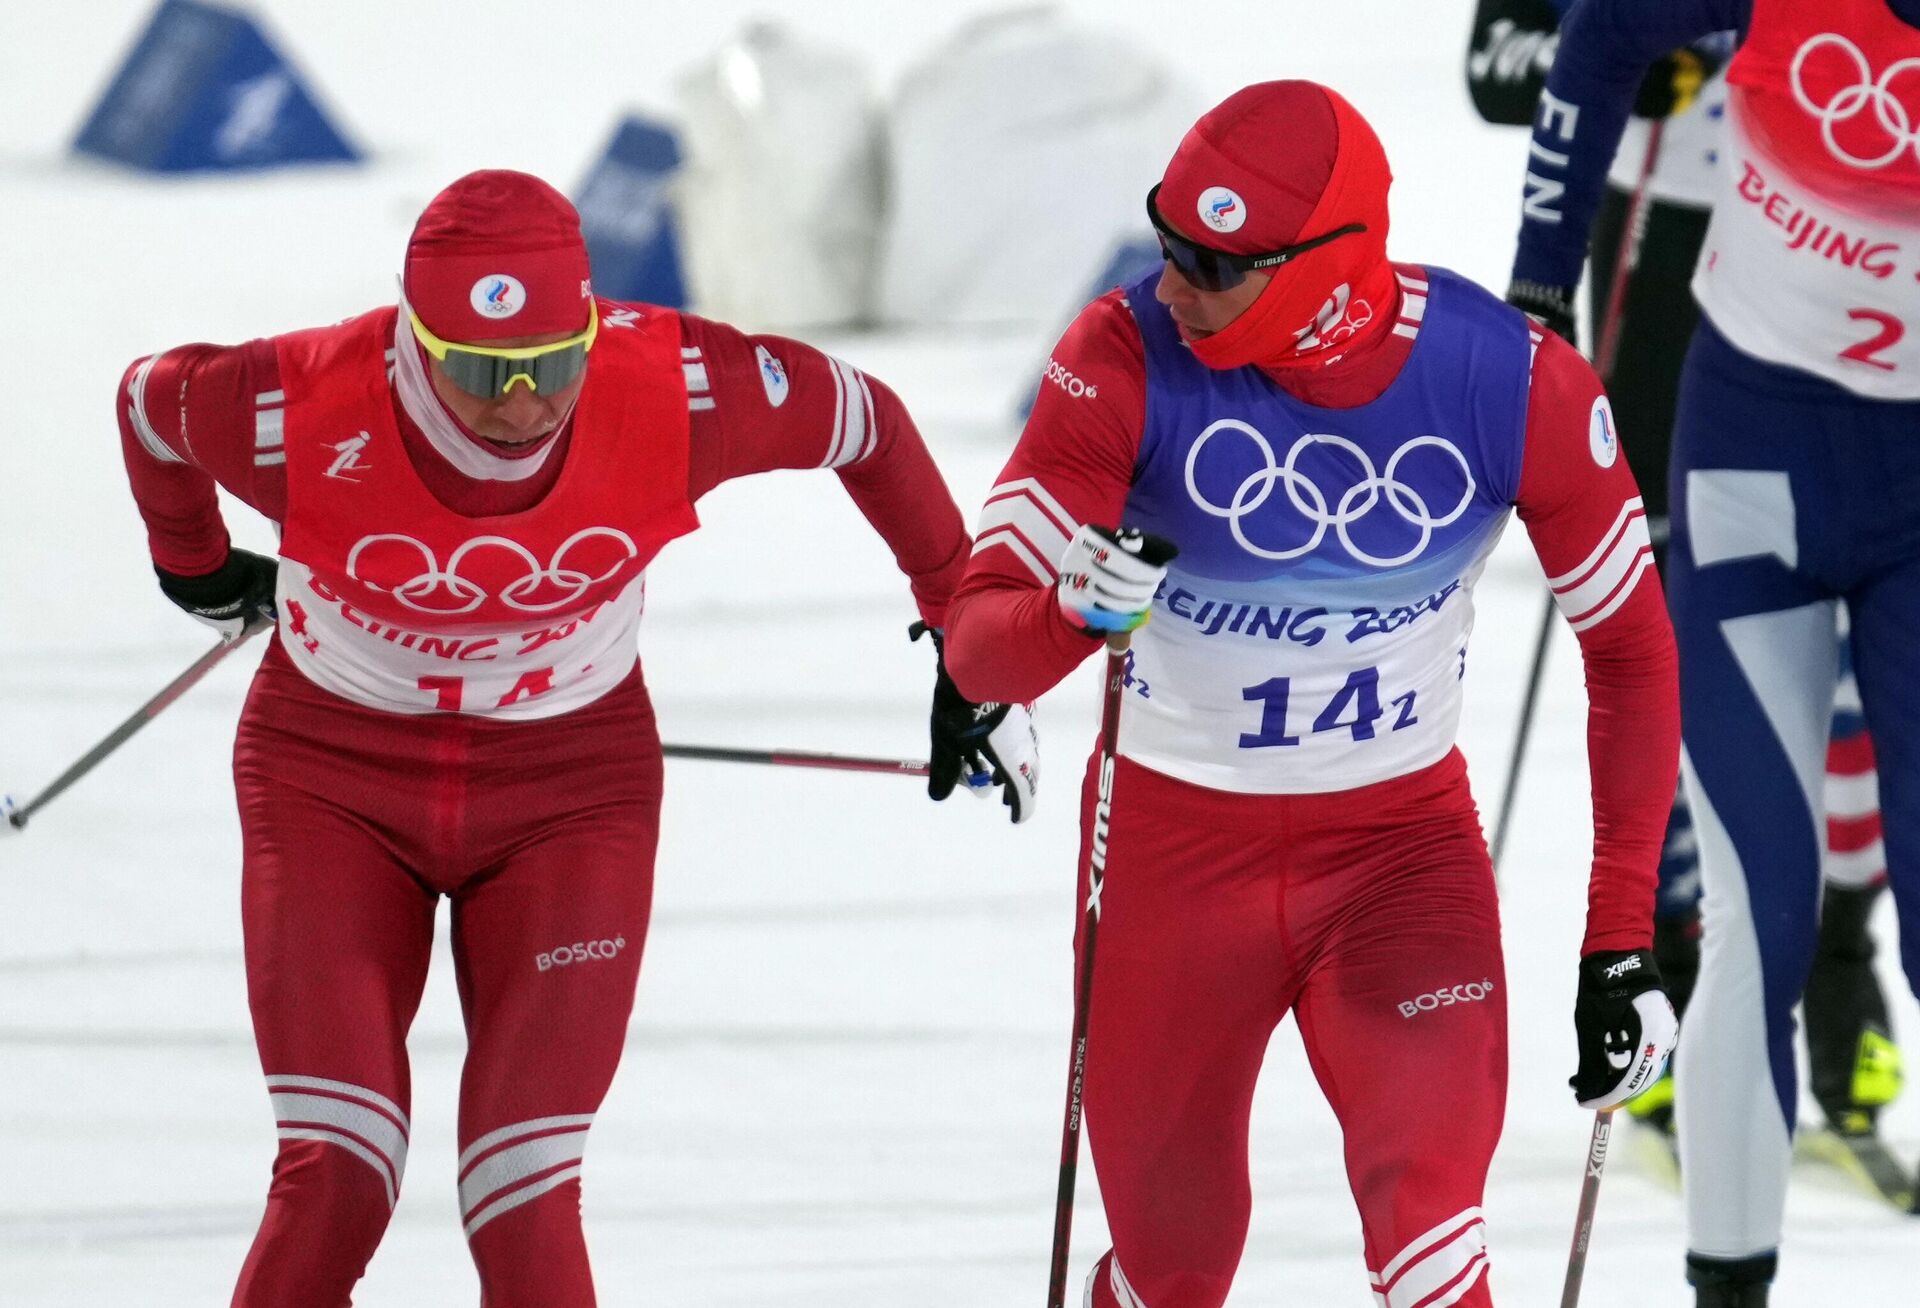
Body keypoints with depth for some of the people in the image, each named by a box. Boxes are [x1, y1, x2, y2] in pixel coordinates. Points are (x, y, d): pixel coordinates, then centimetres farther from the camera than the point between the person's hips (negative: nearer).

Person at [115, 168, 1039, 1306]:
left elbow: (867, 425, -4)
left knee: (527, 1202, -8)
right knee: (335, 1182, -12)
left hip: (571, 782, 1)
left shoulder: (674, 391, -24)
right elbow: (150, 400, -3)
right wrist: (198, 568, 17)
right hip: (336, 776, 0)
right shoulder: (307, 415, -26)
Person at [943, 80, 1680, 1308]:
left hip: (1405, 837, 0)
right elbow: (977, 641, -21)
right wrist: (1073, 610, -46)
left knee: (1427, 1205, -22)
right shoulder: (1127, 361, -20)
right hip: (1176, 831, 0)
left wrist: (1623, 938, -6)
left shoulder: (1514, 384, -18)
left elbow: (1631, 650, -4)